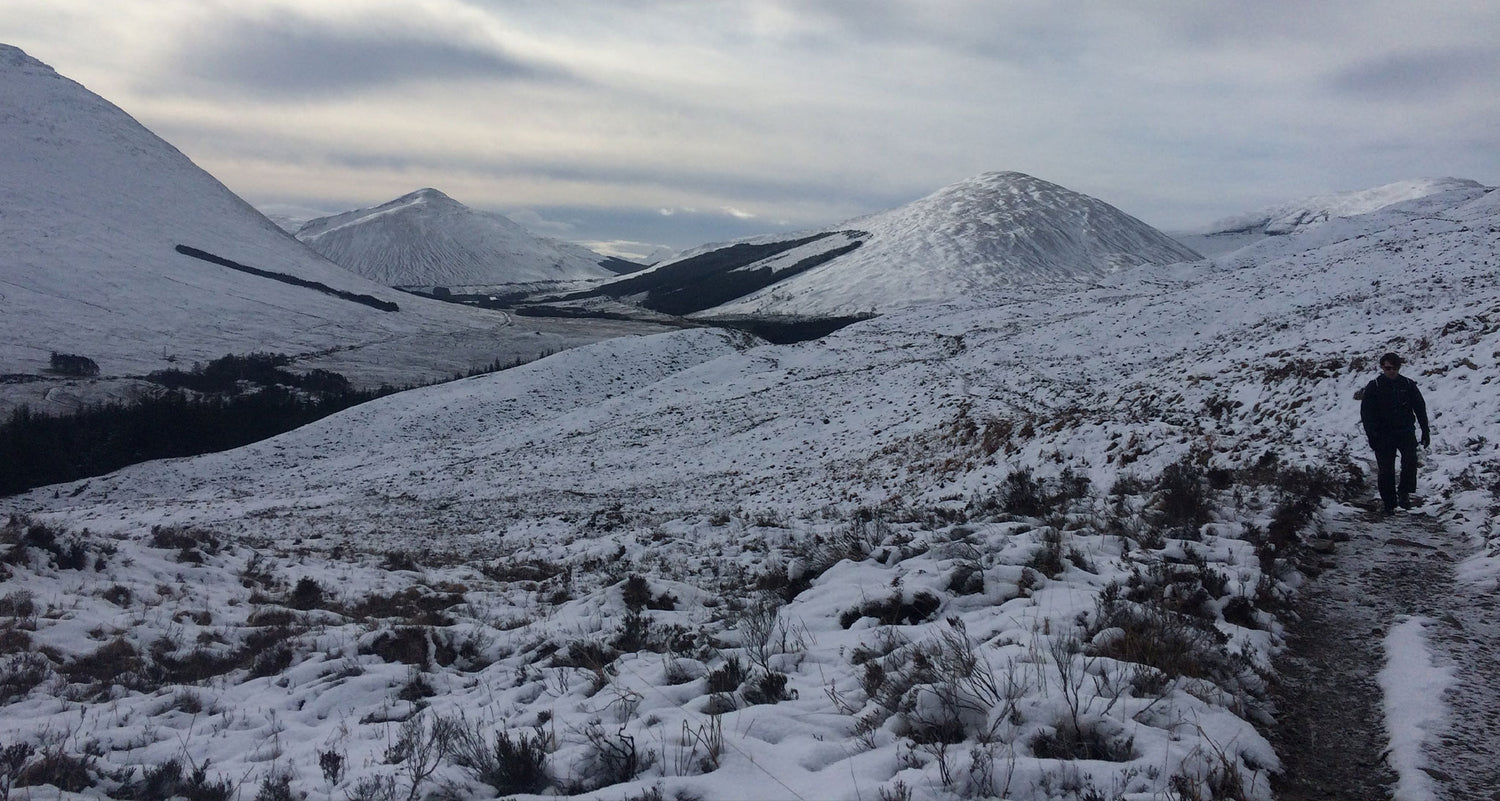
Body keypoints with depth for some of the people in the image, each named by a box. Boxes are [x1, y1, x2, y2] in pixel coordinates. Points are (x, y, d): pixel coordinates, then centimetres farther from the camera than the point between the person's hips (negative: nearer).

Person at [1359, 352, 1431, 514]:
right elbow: (1366, 414, -3)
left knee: (1410, 461, -22)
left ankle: (1404, 492, -7)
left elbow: (1420, 408, 12)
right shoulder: (1373, 387, -1)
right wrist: (1372, 437, -10)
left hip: (1405, 431, 1)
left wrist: (1425, 432, 9)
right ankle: (1389, 503, 12)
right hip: (1383, 435, -1)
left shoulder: (1408, 385, 5)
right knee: (1386, 470, 1)